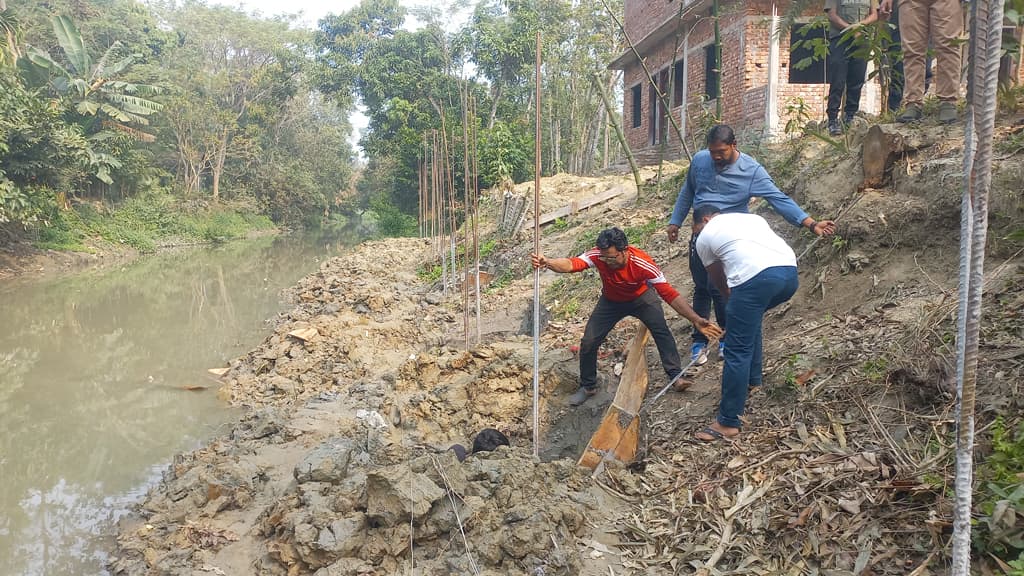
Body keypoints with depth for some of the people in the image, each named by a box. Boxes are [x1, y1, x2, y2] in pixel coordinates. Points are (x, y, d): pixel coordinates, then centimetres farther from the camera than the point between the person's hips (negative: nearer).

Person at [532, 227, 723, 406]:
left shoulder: (643, 263, -37)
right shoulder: (598, 255, -33)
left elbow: (669, 293, -34)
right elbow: (572, 264, -50)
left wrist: (696, 320, -40)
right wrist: (547, 262, -70)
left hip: (641, 297, -1)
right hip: (611, 301, 1)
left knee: (661, 330, -22)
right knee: (588, 342, -6)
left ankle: (675, 374, -2)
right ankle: (588, 387, 16)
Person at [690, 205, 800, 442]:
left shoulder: (704, 237, 21)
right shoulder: (752, 217, 34)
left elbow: (717, 279, 30)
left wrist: (731, 295, 50)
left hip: (756, 277, -7)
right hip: (790, 271, 7)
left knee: (737, 351, -1)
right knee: (750, 317, 33)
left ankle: (728, 423, 1)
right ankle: (753, 380, 41)